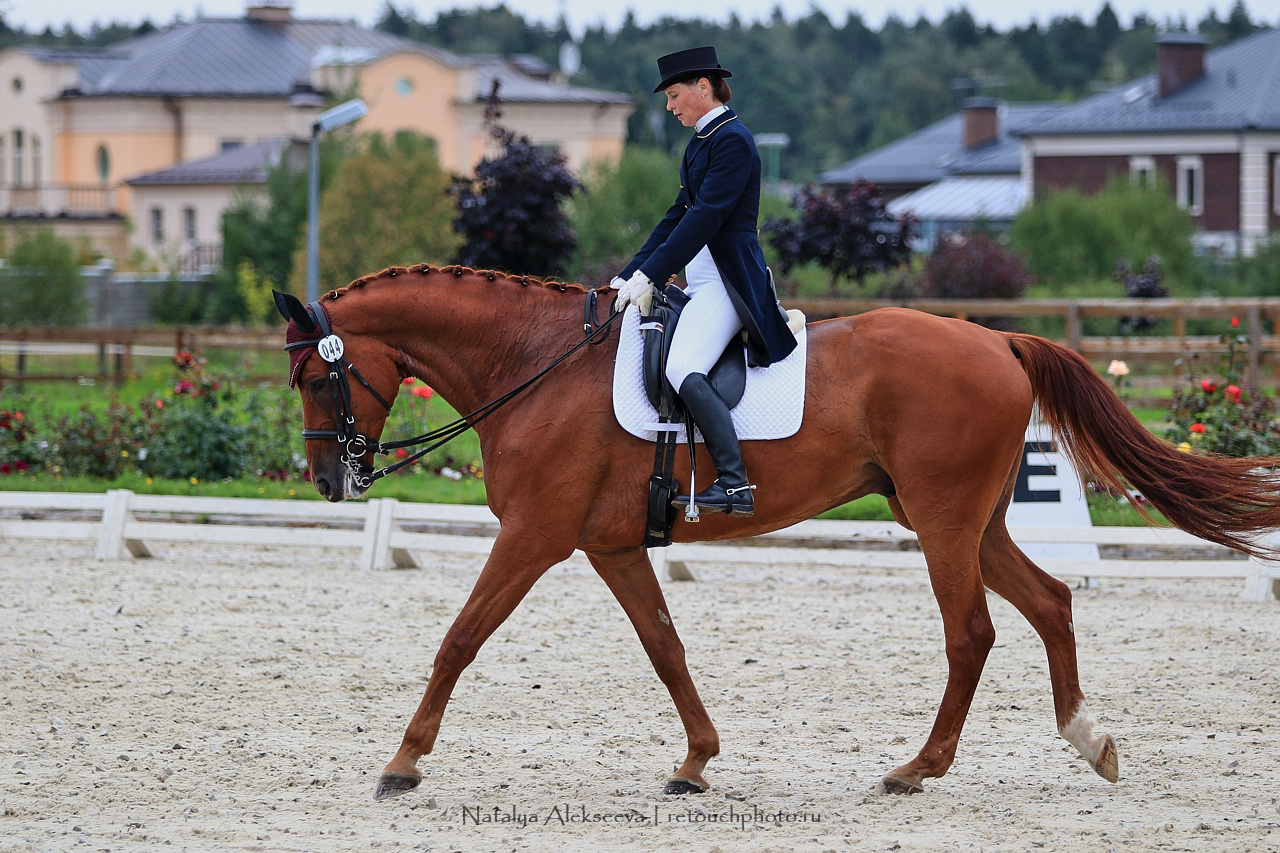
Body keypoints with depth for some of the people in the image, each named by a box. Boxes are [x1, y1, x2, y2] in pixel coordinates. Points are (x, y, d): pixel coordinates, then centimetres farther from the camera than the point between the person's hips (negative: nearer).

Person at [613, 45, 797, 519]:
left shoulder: (732, 140, -12)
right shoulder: (702, 141, 18)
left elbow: (705, 217, -20)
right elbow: (678, 216, 20)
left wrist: (649, 276, -21)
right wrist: (630, 275, 14)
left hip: (728, 280, -11)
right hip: (701, 280, 11)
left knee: (684, 372, -28)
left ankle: (734, 484, -32)